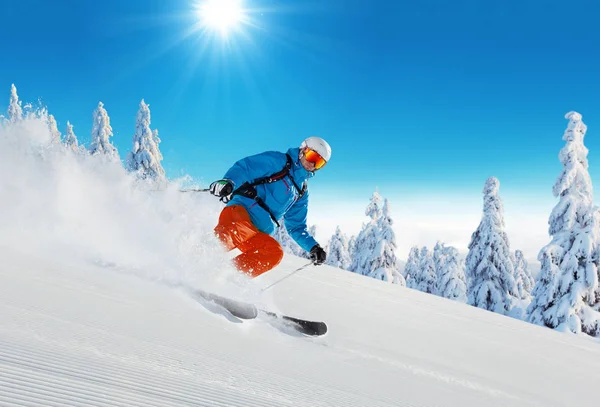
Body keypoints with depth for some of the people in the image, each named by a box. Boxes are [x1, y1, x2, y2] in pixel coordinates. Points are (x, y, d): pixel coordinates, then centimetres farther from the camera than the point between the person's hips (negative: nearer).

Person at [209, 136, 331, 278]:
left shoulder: (301, 192, 27)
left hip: (257, 233, 6)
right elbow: (245, 167, -4)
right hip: (240, 211, -6)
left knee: (274, 252, -25)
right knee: (239, 229, -39)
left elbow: (296, 227, 29)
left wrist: (313, 247, 12)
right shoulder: (278, 161, 8)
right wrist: (229, 182, -26)